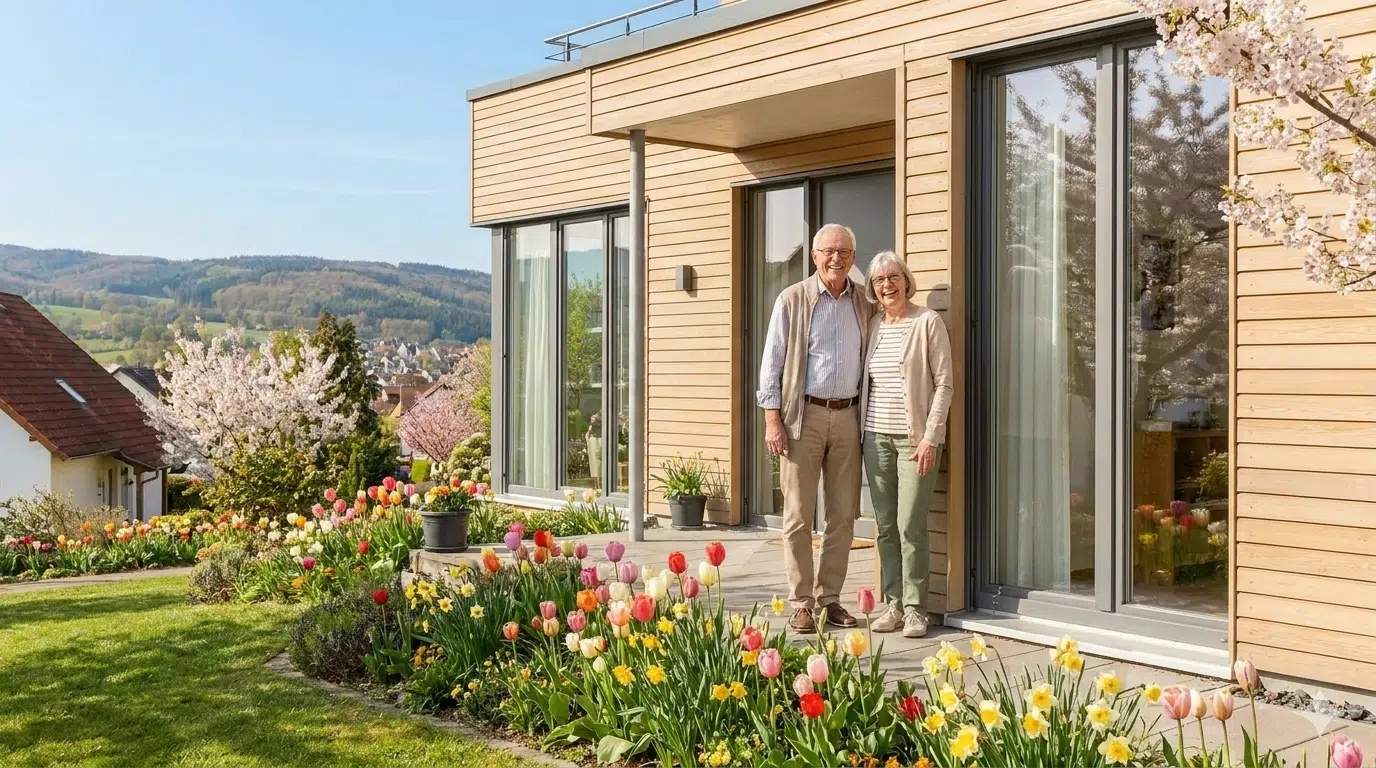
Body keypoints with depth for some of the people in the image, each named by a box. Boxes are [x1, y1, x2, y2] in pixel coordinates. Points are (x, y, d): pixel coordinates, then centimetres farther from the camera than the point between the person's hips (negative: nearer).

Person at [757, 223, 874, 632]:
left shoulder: (864, 302, 9)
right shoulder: (792, 300, -1)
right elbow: (772, 363, -1)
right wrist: (773, 419, -8)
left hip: (848, 416, 4)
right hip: (804, 415, -3)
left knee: (843, 515, 7)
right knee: (798, 515, -1)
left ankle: (830, 599, 17)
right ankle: (801, 604, 7)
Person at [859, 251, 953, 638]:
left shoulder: (927, 322, -2)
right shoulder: (872, 325, 13)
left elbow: (944, 383, -5)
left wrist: (931, 437, -12)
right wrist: (861, 430, 9)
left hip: (915, 438, -5)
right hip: (876, 436, 5)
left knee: (910, 526, -7)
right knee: (886, 526, 6)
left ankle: (915, 609, 2)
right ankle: (893, 604, 14)